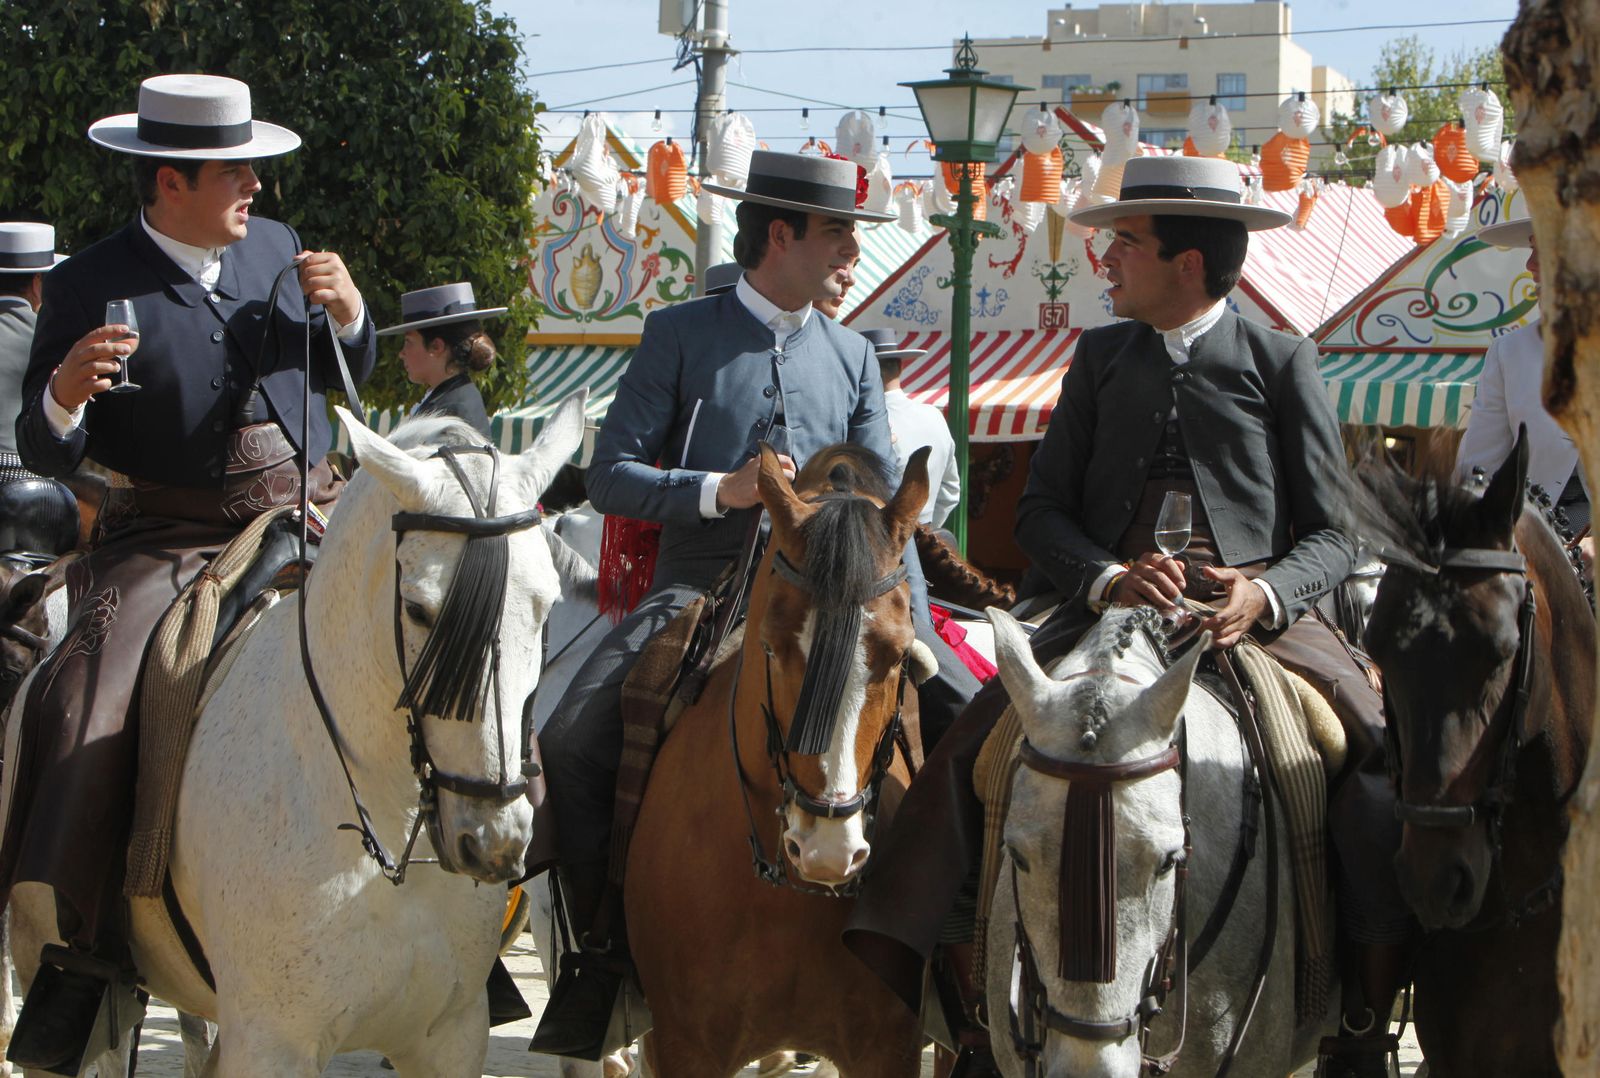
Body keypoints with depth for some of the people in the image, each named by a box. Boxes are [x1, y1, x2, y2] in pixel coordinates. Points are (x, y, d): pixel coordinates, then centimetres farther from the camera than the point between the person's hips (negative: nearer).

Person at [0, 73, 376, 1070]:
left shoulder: (275, 248, 11)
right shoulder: (91, 287, -3)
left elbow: (351, 377, 22)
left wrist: (347, 313, 0)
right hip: (171, 540, -4)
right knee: (89, 701, -25)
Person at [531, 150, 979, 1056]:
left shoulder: (852, 356, 15)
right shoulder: (680, 336, 2)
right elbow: (610, 475, -2)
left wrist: (917, 636, -3)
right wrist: (721, 489, -17)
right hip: (700, 586, -3)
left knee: (968, 717, -15)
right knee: (572, 745, -24)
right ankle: (601, 953, -10)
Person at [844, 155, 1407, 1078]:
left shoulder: (1281, 363, 6)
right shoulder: (1101, 357, 15)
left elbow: (1330, 536, 3)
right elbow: (1042, 510, 10)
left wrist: (1264, 595, -20)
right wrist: (1109, 578, -13)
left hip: (1255, 612, -2)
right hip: (1108, 609, 3)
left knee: (1383, 746, -27)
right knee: (967, 749, -20)